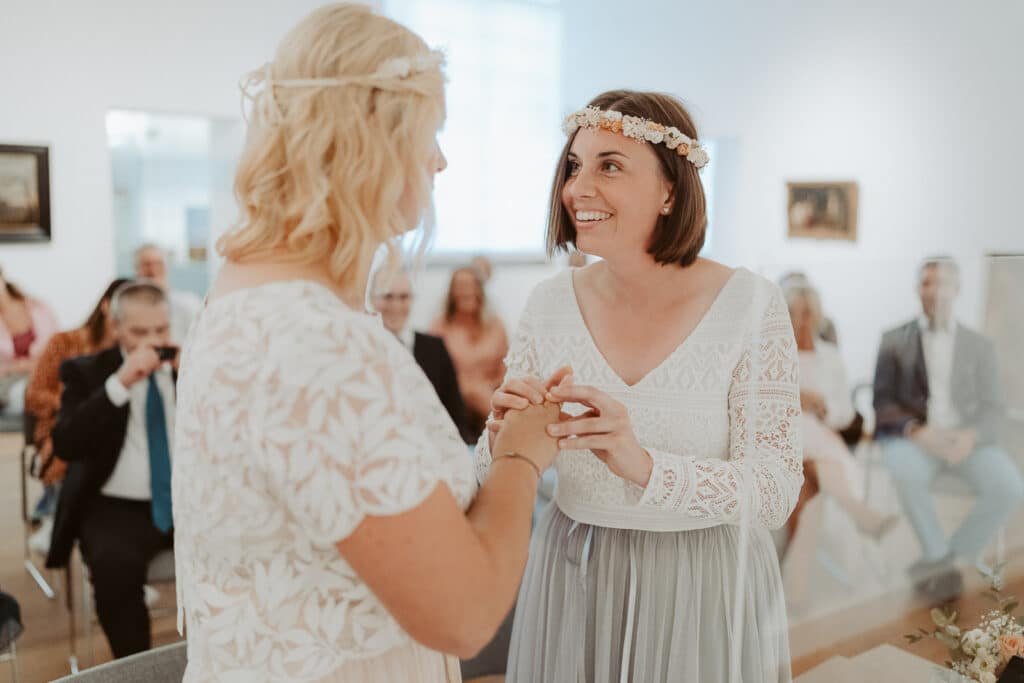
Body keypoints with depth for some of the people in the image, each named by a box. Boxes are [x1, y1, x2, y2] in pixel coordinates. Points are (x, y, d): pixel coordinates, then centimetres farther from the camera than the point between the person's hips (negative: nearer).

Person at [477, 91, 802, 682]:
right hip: (574, 580, 3)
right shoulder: (551, 304, -7)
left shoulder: (751, 304, -15)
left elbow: (776, 490, -17)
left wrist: (643, 462, -33)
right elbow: (494, 478, -3)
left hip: (706, 588, -2)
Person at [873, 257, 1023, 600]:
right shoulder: (894, 340, 8)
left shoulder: (979, 345, 13)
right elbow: (882, 402, 1)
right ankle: (940, 559, -14)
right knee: (907, 473, -36)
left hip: (966, 439, 2)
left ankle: (947, 557, -9)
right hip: (912, 437, -2)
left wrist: (971, 435, -16)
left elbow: (993, 408, 7)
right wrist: (915, 430, -19)